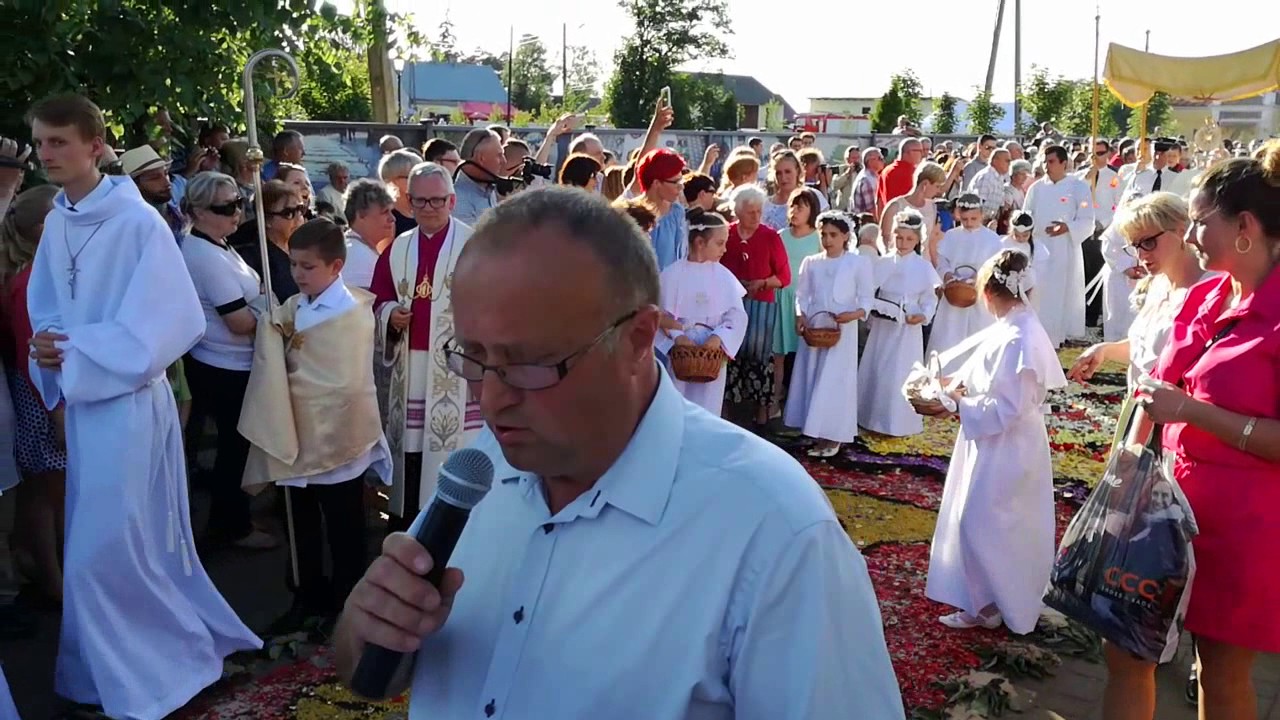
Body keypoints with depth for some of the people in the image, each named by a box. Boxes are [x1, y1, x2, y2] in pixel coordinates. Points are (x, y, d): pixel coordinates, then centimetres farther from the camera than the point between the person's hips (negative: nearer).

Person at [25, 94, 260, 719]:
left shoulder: (138, 222, -16)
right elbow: (43, 309, 15)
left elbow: (167, 323, -18)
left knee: (101, 554, -1)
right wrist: (48, 346, -7)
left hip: (127, 400, -7)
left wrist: (73, 352, -15)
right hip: (80, 399, 7)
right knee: (136, 543, 16)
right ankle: (176, 645, 34)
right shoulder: (55, 223, 6)